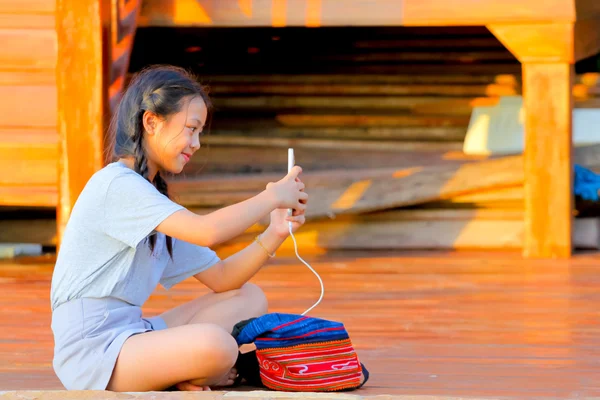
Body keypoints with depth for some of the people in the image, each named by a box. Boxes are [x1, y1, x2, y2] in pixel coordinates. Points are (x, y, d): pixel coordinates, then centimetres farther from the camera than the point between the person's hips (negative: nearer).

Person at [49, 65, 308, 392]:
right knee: (215, 345, -33)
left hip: (130, 333, 10)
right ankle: (182, 377, 0)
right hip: (91, 349, -10)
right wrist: (272, 197, -11)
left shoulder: (154, 201, 20)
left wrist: (274, 235, 1)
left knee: (248, 297, 10)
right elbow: (207, 231, -25)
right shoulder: (116, 184, -12)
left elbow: (221, 278, 15)